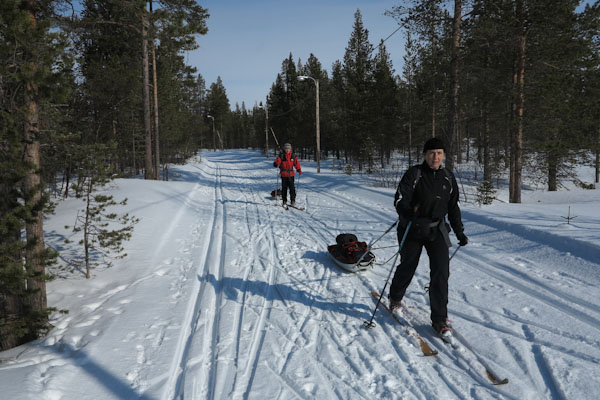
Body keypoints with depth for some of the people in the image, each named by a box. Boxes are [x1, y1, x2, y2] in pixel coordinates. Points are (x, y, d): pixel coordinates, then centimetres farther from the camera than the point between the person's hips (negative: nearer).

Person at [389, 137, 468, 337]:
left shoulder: (448, 178, 6)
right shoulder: (414, 173, -10)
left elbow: (453, 207, 17)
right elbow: (400, 200, -19)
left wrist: (459, 232, 16)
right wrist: (413, 217, -36)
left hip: (437, 230, 3)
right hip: (412, 230, -3)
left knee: (441, 271, -8)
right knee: (407, 267, 11)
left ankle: (439, 319, 2)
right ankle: (395, 298, 41)